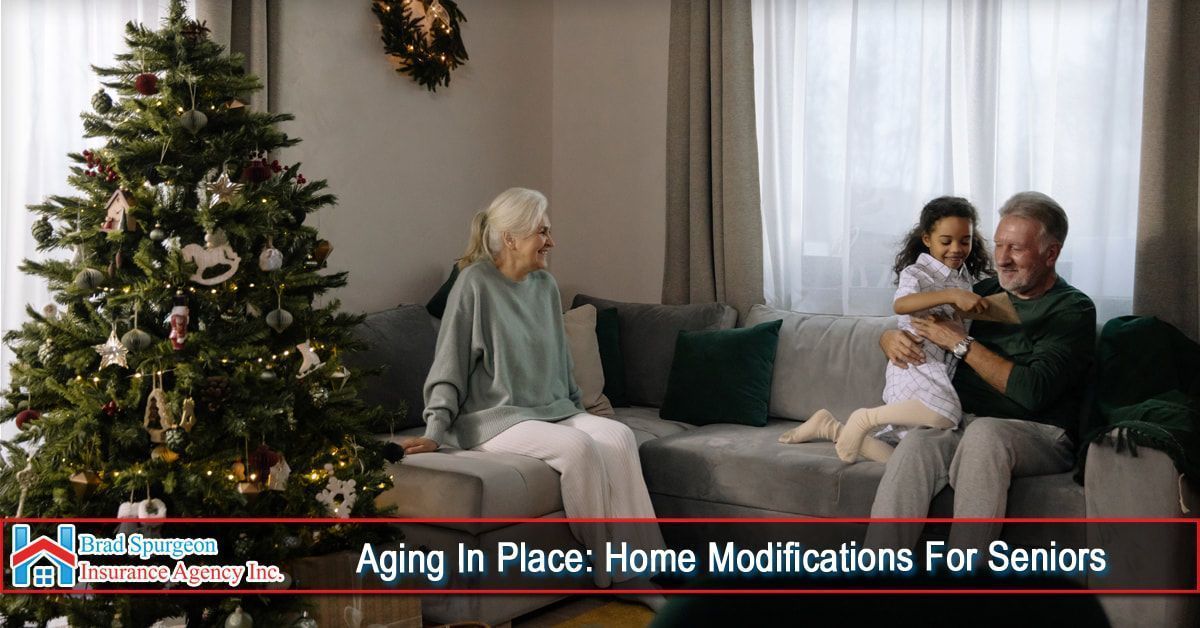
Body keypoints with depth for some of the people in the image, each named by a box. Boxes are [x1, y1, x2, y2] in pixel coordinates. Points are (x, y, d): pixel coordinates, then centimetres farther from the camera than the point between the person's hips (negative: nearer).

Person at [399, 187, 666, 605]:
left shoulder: (546, 287, 10)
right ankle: (608, 574, -20)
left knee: (620, 435, -22)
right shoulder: (475, 284, -10)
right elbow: (449, 366, -10)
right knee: (578, 446, -31)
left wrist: (578, 412, 17)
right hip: (494, 418, -6)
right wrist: (435, 431, -18)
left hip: (551, 411, 6)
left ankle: (633, 571, -22)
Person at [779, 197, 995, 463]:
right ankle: (865, 418, -18)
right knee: (944, 412, -39)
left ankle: (831, 427, 16)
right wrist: (951, 295, -39)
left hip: (944, 370, 8)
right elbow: (900, 304, -28)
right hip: (915, 364, -8)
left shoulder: (967, 278, 17)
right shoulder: (916, 273, -6)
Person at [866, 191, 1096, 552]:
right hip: (965, 424, 4)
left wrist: (962, 343, -10)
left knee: (984, 432, -38)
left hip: (1040, 437, -4)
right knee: (915, 445, -30)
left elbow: (1033, 391, -15)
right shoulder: (985, 293, 17)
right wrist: (891, 339, -2)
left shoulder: (1073, 310, 0)